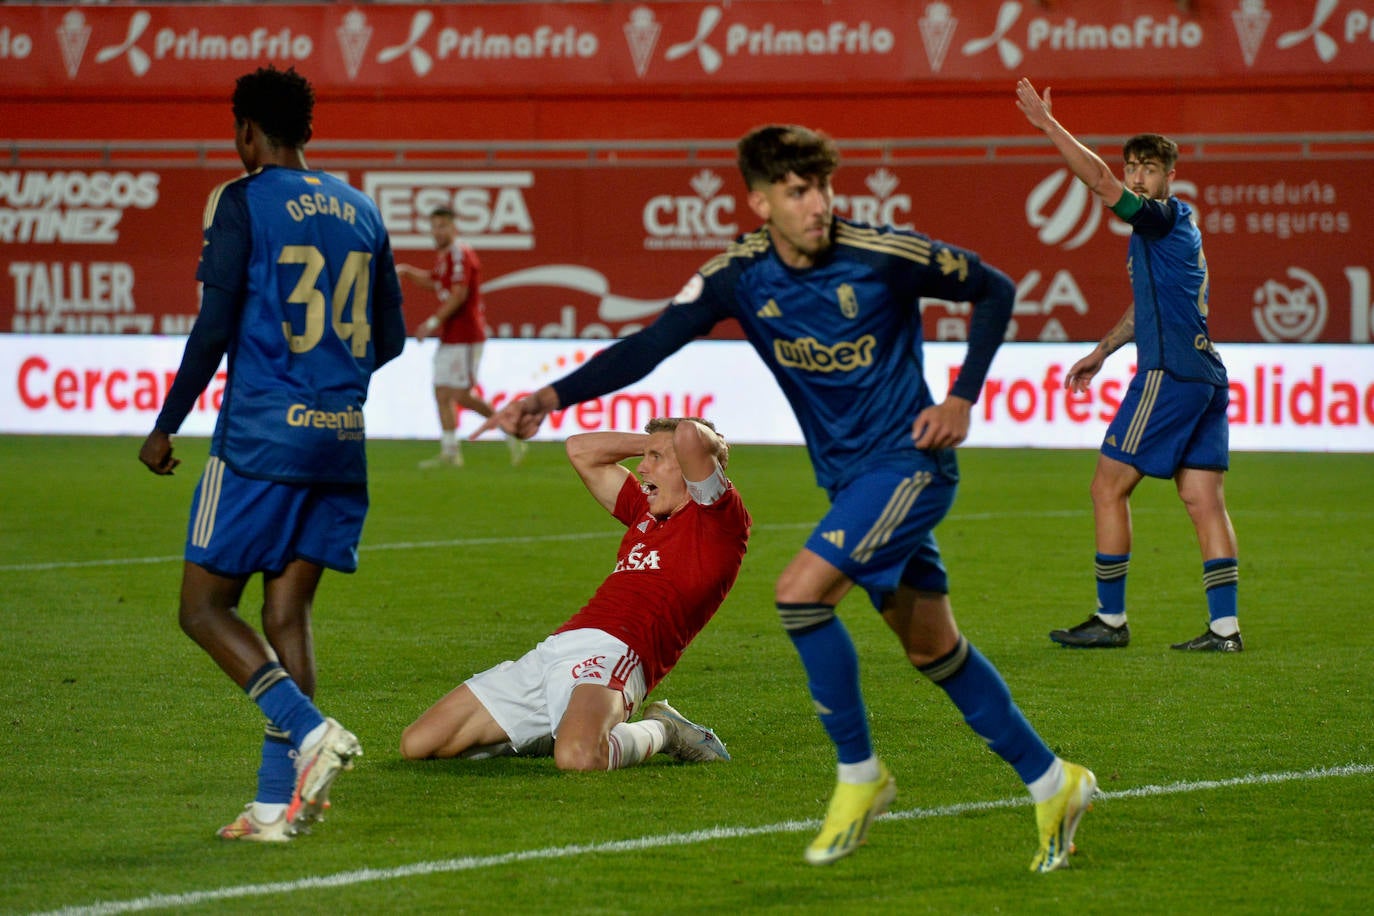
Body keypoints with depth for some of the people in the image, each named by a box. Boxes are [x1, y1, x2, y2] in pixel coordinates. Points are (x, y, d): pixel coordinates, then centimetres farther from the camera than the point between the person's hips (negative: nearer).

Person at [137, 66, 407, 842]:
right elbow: (390, 338, 17)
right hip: (341, 440, 6)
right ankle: (278, 803, 1)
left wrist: (166, 426, -2)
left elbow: (214, 326, -10)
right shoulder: (362, 211, 13)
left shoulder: (243, 202, -5)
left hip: (261, 436, -6)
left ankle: (310, 730, -18)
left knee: (205, 608, 1)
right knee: (289, 610, 7)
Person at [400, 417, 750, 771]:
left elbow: (690, 434, -10)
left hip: (611, 651, -8)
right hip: (551, 650, 8)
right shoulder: (644, 512, 29)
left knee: (578, 758, -40)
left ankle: (660, 732, -5)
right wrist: (650, 441, 34)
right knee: (417, 743, -1)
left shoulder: (717, 518, 5)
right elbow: (580, 449, 40)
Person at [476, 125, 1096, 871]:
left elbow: (993, 290, -2)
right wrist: (552, 396, -29)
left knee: (801, 591, -22)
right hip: (846, 476, 6)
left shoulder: (883, 255, -16)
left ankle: (859, 774, -6)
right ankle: (1052, 784, 27)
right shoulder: (739, 275, -6)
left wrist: (963, 398, -9)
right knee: (934, 650, 12)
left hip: (908, 463, -6)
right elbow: (649, 345, -15)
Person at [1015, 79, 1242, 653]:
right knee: (1204, 501, 4)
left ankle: (1110, 620, 2)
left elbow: (1098, 181, -22)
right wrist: (1100, 353, 39)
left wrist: (1047, 124, -20)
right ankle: (1225, 627, -2)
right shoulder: (1170, 228, 21)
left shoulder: (1164, 217, -8)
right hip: (1204, 375, 10)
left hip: (1169, 373, -10)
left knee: (1108, 487, -1)